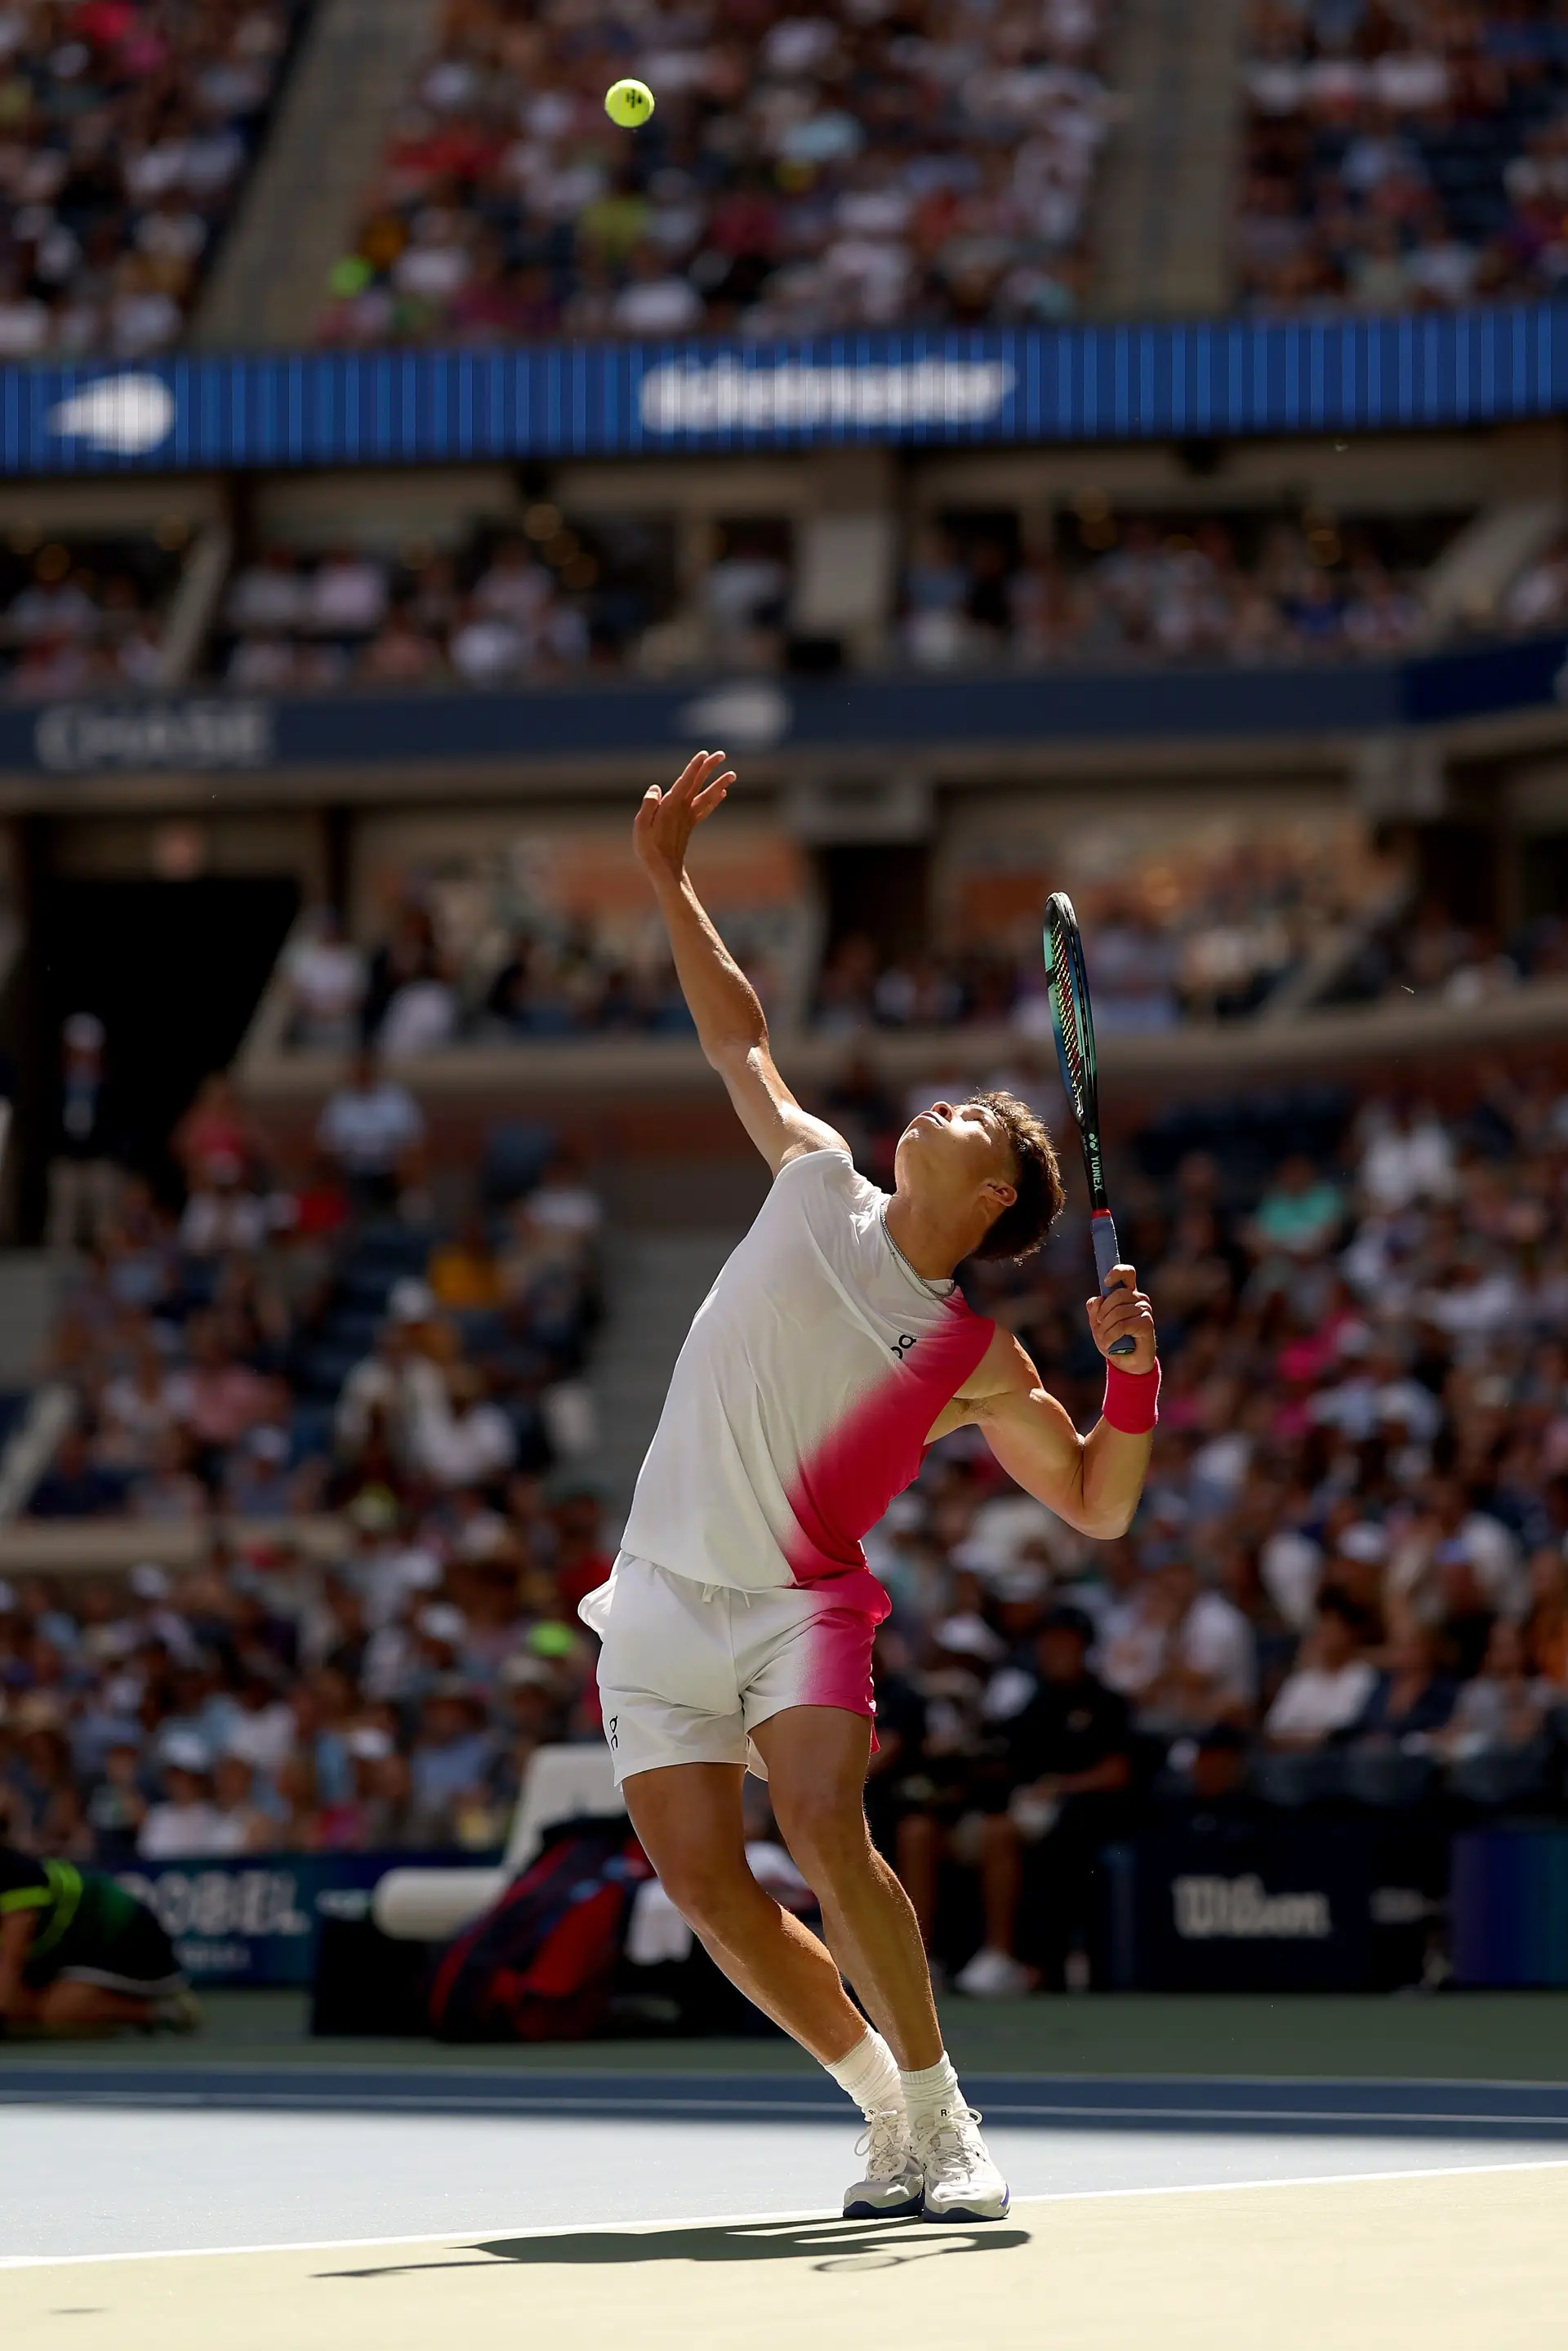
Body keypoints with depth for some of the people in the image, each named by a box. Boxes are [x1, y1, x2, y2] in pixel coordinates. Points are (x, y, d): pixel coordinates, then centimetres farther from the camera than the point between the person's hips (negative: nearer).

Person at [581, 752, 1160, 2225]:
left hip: (799, 1606, -4)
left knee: (824, 1830, -27)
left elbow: (1098, 1507, 1)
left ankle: (944, 2128, -18)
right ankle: (887, 2105, 11)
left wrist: (1132, 1373, -15)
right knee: (702, 1882, -6)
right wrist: (668, 881, 20)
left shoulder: (977, 1362, -2)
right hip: (661, 1600, 4)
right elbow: (737, 1038, 20)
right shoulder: (818, 1184, 7)